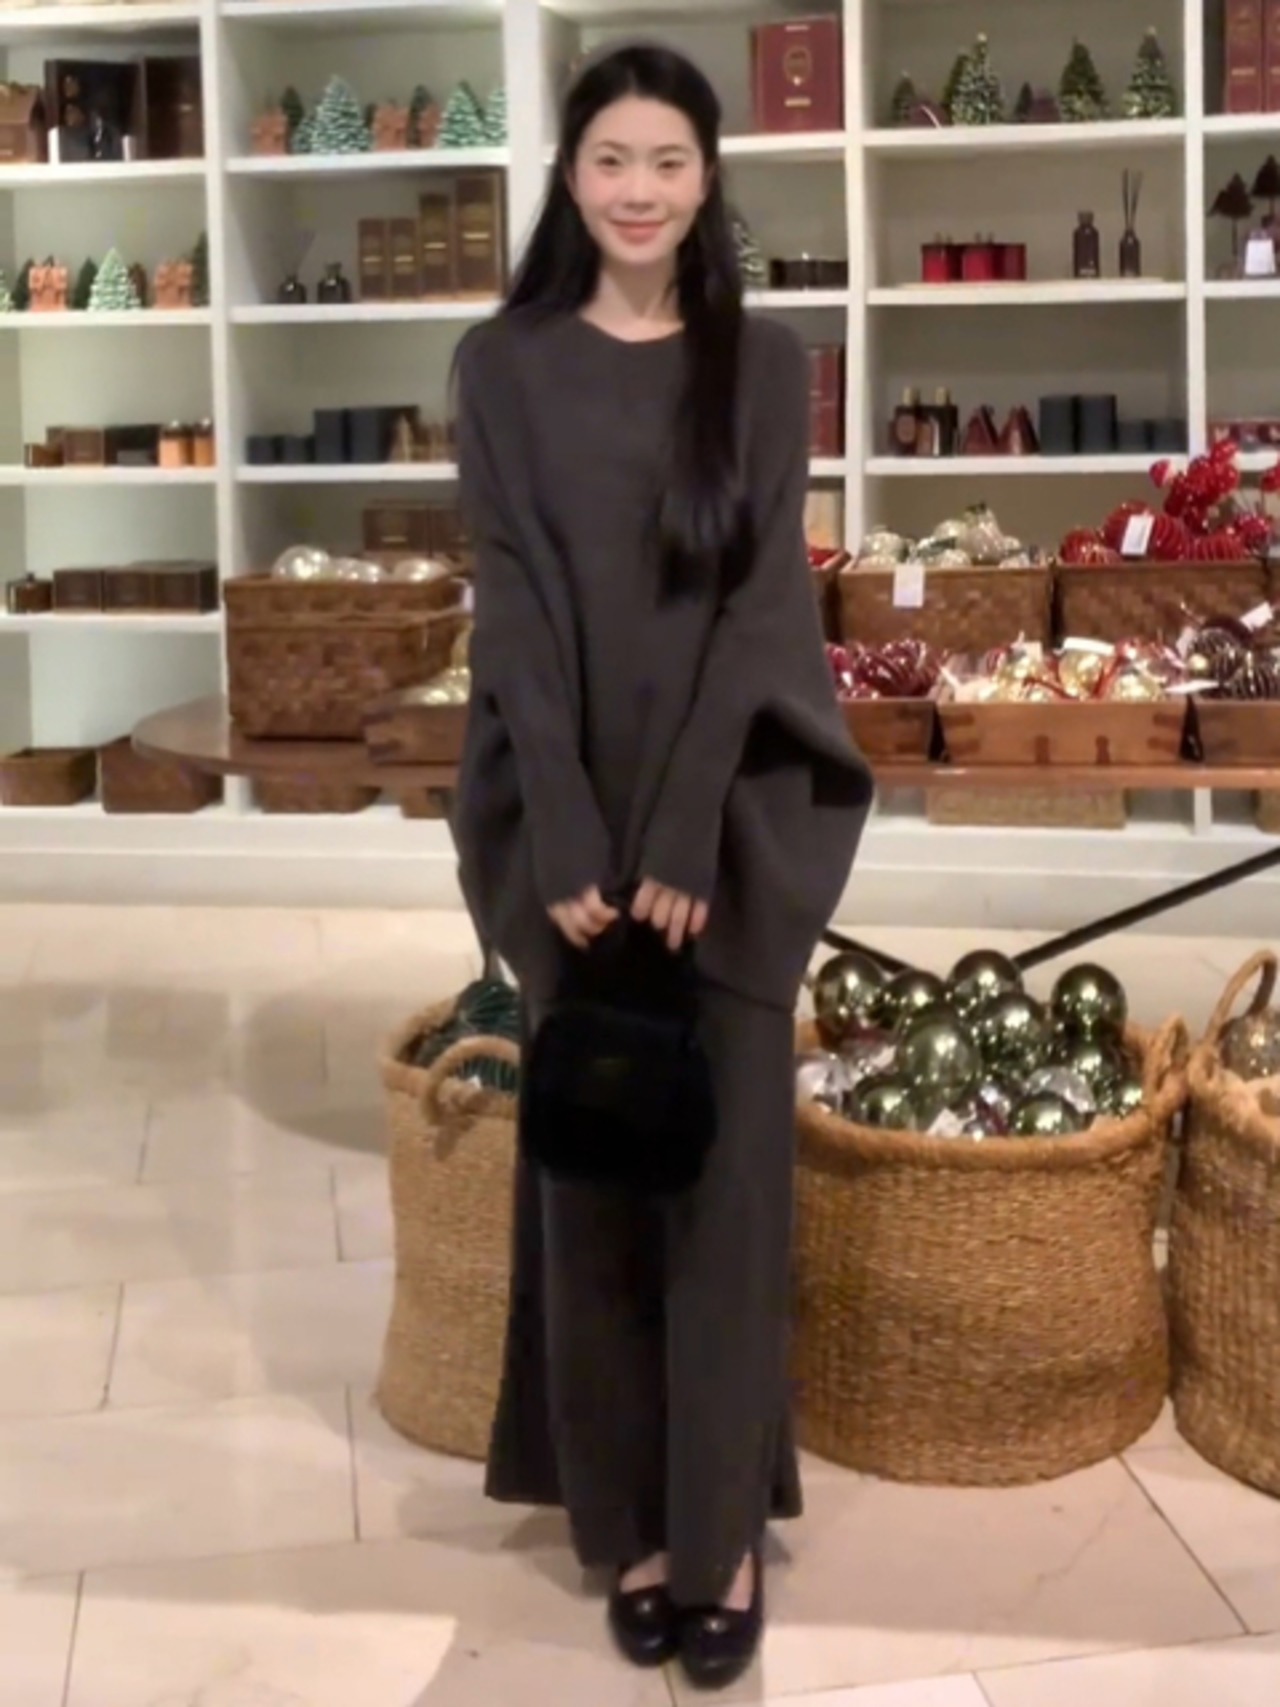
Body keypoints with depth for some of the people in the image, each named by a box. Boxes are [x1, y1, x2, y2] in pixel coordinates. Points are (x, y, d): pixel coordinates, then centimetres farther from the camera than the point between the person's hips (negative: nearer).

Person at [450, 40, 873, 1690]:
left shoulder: (762, 363, 4)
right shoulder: (505, 363, 3)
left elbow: (762, 599, -4)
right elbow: (513, 611, -4)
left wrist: (686, 836, -14)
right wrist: (570, 844, -14)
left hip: (734, 816, 0)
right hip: (567, 816, 0)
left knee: (726, 1164, 2)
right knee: (590, 1163, 5)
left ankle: (725, 1529, 14)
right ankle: (631, 1522, 18)